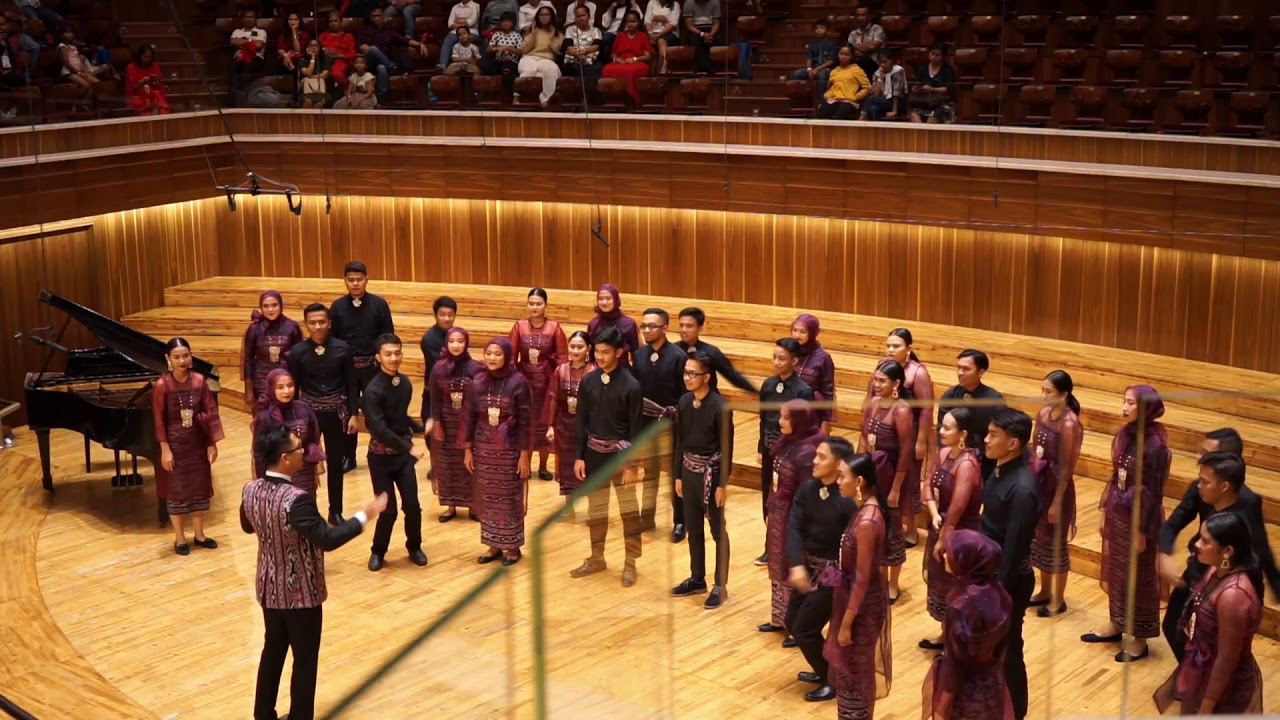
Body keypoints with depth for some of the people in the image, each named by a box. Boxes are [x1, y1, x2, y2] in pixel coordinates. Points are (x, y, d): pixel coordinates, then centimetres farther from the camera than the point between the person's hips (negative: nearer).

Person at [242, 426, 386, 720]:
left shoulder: (250, 490, -6)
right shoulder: (296, 499, -30)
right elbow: (327, 540, -29)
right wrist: (365, 516, -22)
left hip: (269, 588, 7)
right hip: (301, 593, -7)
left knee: (273, 650, 22)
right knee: (305, 660, 9)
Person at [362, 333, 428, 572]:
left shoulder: (405, 383, -1)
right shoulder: (373, 390, -20)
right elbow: (379, 429, -26)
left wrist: (420, 429, 6)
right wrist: (410, 447, -30)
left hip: (404, 453, 4)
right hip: (381, 455, -4)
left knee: (412, 505, 4)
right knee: (388, 509, -1)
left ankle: (414, 548, 26)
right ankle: (378, 552, 22)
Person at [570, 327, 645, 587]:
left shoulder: (630, 385, -13)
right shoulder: (588, 381, -2)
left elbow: (635, 429, -11)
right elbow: (581, 421, 4)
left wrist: (631, 465, -11)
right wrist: (579, 456, 2)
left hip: (619, 451, -4)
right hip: (594, 451, 4)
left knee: (628, 507, 5)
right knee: (595, 507, 14)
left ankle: (630, 562, 15)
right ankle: (597, 558, 27)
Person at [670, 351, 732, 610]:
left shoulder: (719, 407, -17)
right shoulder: (685, 402, 0)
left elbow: (726, 448, -14)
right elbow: (680, 441, 9)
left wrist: (722, 484, -14)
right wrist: (678, 475, 10)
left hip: (710, 473, -6)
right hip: (689, 471, 6)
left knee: (718, 531, 6)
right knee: (693, 529, 16)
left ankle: (720, 586, 15)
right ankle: (697, 579, 30)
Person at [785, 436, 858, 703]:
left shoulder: (848, 501, -23)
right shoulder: (808, 488, -5)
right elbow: (795, 527, -11)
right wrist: (797, 565, -24)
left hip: (834, 571, -7)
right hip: (809, 566, 7)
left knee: (804, 629, -2)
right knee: (792, 621, 17)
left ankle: (834, 680, 19)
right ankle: (825, 670, 37)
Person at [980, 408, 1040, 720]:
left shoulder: (1022, 488, -28)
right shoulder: (999, 470, 0)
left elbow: (1014, 547, -24)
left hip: (1009, 578, -9)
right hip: (988, 570, 9)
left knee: (1007, 649, 8)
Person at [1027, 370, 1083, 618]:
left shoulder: (1069, 424, -21)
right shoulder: (1043, 414, 1)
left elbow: (1067, 468, -18)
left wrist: (1057, 502, -15)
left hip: (1058, 486, -8)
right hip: (1039, 483, 8)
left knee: (1056, 543, 6)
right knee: (1040, 539, 19)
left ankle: (1059, 600, 22)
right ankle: (1045, 592, 35)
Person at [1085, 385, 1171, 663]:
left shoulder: (1155, 445, -21)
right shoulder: (1124, 434, 0)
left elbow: (1154, 492, -16)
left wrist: (1142, 531, -13)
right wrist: (1104, 509, 13)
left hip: (1138, 517, -7)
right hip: (1117, 512, 7)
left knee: (1138, 577, 7)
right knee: (1115, 571, 20)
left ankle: (1139, 639, 20)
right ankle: (1116, 624, 37)